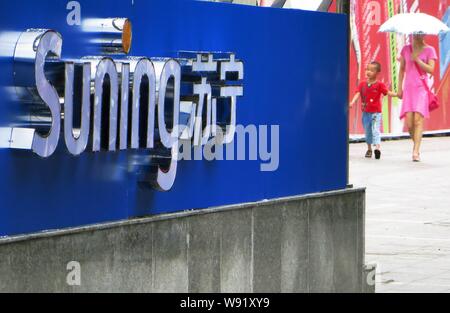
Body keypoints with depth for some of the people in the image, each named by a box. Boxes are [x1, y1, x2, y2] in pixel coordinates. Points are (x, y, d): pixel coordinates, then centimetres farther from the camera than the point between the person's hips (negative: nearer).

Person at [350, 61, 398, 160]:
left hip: (376, 113, -5)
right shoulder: (363, 84, 4)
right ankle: (369, 149, 32)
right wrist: (352, 102, -19)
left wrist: (396, 94, -28)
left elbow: (388, 92, -11)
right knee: (367, 132, 16)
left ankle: (377, 147, -31)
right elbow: (358, 94, -3)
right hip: (366, 112, 5)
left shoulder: (379, 85, -7)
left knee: (375, 130, -19)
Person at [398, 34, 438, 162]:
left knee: (418, 119, -14)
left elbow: (431, 69, -6)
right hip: (408, 88, 3)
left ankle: (416, 151, -16)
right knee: (409, 123, -5)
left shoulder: (429, 50, 3)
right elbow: (402, 69, 17)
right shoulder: (406, 49, 12)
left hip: (421, 89, -3)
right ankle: (416, 144, 19)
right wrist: (400, 88, 13)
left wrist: (417, 59, -12)